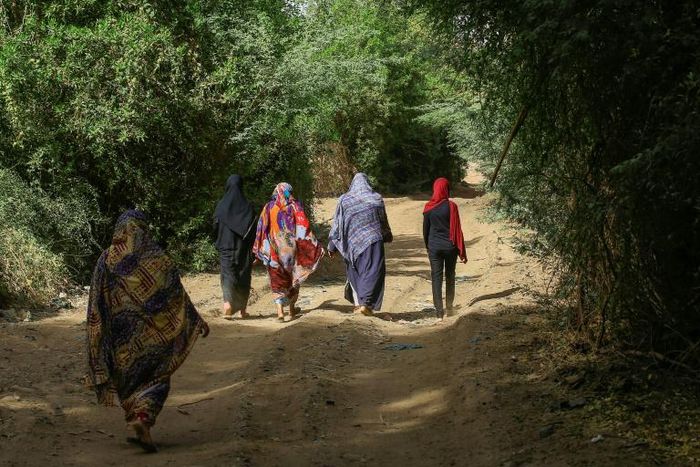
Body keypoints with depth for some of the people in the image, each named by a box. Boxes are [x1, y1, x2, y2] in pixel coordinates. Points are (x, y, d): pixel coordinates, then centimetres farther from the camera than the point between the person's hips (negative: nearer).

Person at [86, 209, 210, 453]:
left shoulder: (106, 259, 0)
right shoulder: (156, 257, -4)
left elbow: (97, 301, 0)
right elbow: (176, 294, -3)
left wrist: (97, 339, 7)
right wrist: (197, 321, 4)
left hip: (120, 332, 2)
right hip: (151, 332, -2)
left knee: (128, 377, 17)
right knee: (156, 378, 6)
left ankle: (134, 419, 16)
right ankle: (142, 418, -17)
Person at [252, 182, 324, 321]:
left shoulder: (269, 207, -1)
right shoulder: (295, 207, -3)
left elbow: (261, 229, 0)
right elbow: (304, 227, -9)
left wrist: (258, 250, 7)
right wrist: (315, 246, -7)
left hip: (274, 251, 0)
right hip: (291, 248, 0)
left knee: (278, 281, 4)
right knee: (293, 277, 18)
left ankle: (280, 311, -11)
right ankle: (292, 310, 28)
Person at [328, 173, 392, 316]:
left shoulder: (344, 200, 1)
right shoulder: (376, 198, 2)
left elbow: (337, 223, 1)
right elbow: (383, 222, 12)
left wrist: (332, 246, 8)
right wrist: (387, 237, 31)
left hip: (352, 241, 1)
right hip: (373, 239, -1)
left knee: (354, 272, 17)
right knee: (372, 272, 1)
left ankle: (358, 303, 18)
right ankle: (366, 303, -13)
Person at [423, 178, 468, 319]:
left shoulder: (428, 207, -4)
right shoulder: (451, 206, -10)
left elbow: (425, 230, 4)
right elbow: (457, 229, -8)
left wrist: (428, 247, 19)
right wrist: (462, 251, -3)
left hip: (434, 247, 1)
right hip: (450, 247, -1)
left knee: (436, 277, 3)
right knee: (450, 276, 17)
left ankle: (439, 311, -2)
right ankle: (449, 305, 27)